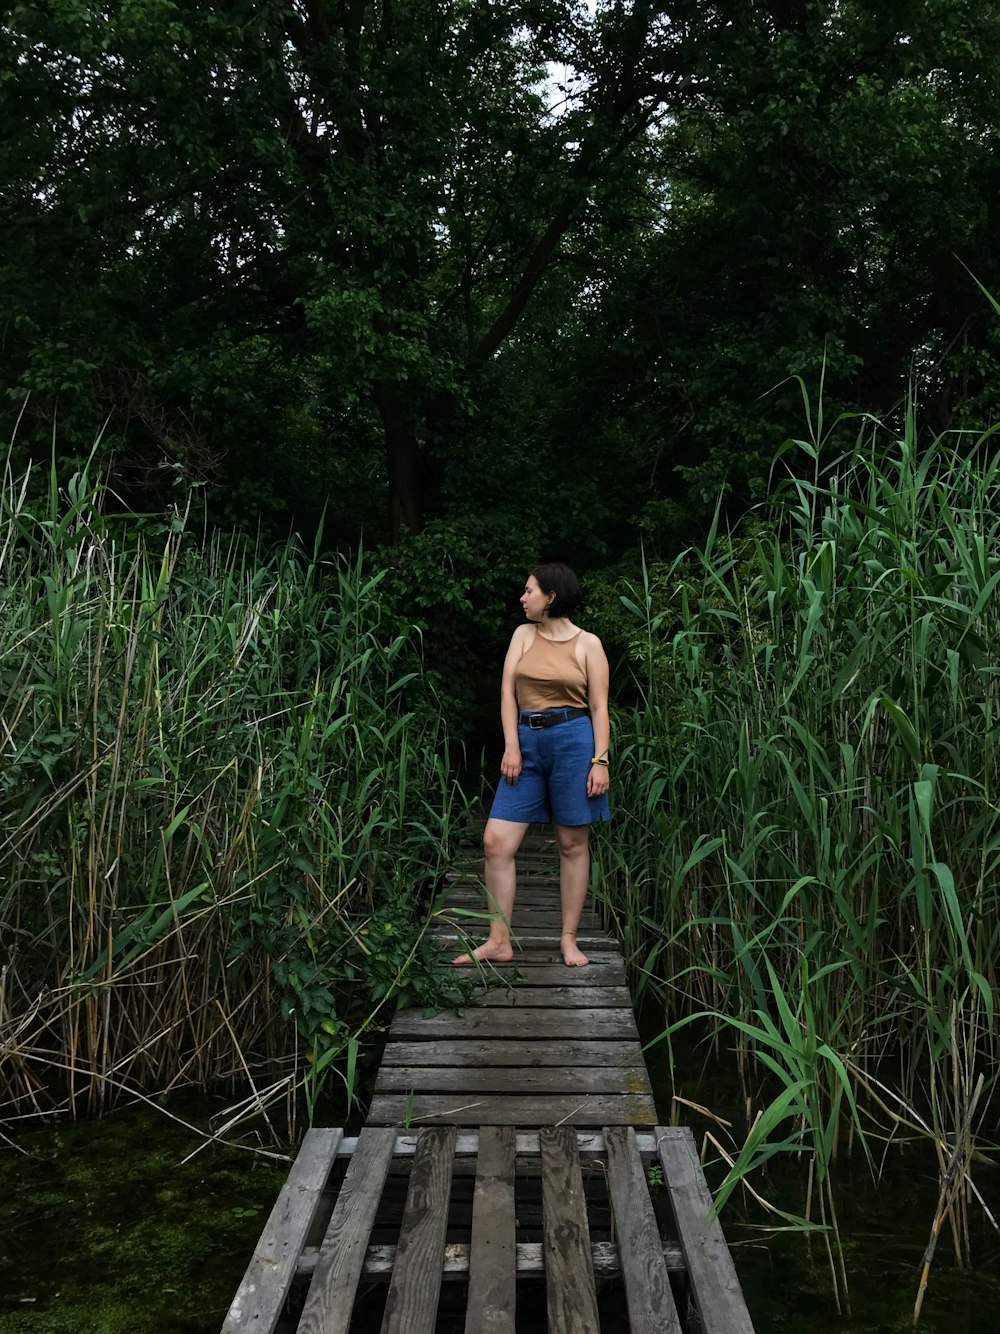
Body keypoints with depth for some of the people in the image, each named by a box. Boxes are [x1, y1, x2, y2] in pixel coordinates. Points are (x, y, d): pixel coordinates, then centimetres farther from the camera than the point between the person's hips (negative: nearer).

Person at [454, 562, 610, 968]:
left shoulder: (587, 644, 2)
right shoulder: (523, 634, 11)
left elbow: (599, 707, 0)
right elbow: (508, 692, 6)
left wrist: (600, 760, -9)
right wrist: (511, 746, -5)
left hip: (573, 740, -3)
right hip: (526, 741, 4)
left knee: (572, 844, 4)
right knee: (496, 841, -4)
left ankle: (569, 939, 15)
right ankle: (499, 942, 3)